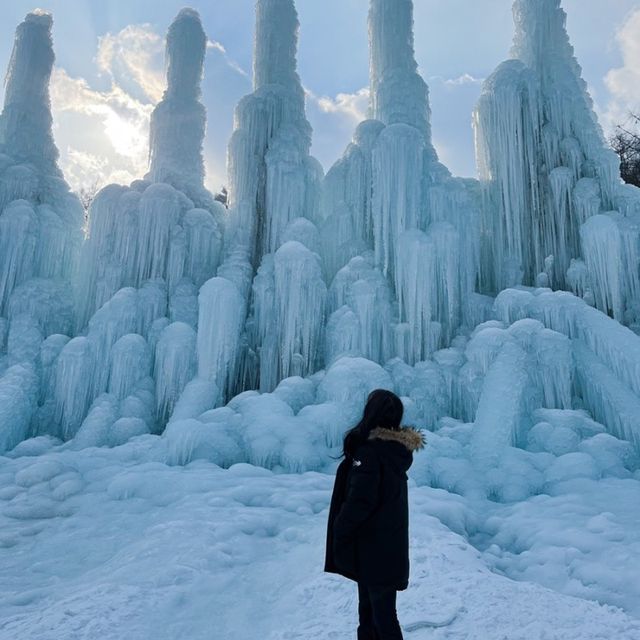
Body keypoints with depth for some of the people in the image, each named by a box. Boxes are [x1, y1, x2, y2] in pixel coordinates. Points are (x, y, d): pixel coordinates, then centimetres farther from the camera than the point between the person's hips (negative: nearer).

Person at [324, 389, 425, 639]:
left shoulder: (369, 451, -22)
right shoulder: (396, 450, 3)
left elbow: (359, 501, -23)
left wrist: (340, 533, -10)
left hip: (373, 550, -8)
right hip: (389, 548, 8)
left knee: (381, 615, 3)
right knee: (370, 610, 21)